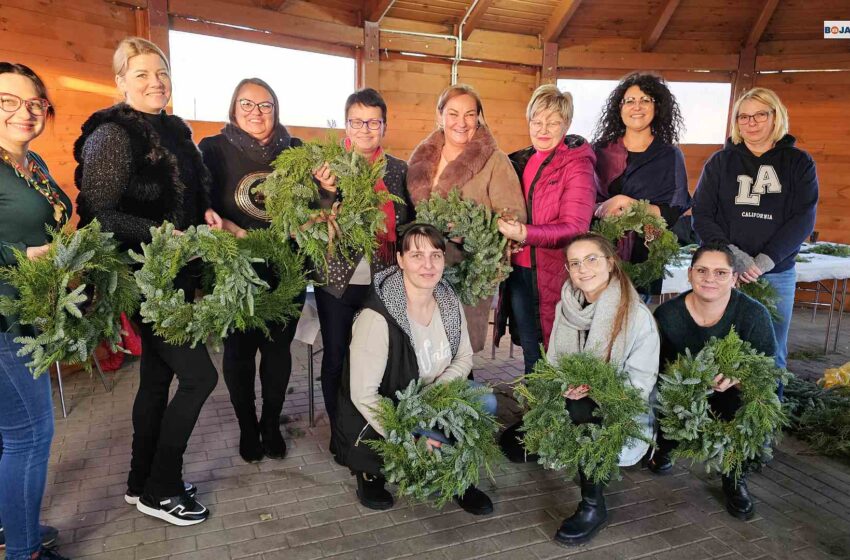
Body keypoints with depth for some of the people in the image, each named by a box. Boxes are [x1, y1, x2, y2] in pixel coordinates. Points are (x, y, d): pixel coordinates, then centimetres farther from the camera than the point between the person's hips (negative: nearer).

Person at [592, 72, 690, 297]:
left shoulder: (671, 156, 4)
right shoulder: (600, 150, 9)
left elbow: (672, 214, -4)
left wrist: (625, 203, -15)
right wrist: (602, 209, -15)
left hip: (645, 257, -1)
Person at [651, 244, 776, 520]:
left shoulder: (754, 315, -18)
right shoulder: (667, 315, -15)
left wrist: (734, 379, -38)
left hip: (730, 395, 0)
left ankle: (735, 479, -1)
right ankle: (661, 450, 18)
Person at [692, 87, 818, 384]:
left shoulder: (799, 163, 7)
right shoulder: (720, 162, 8)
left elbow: (803, 220, -1)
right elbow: (701, 216, 1)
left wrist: (765, 260, -14)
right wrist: (731, 254, -14)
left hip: (777, 274, 0)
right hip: (724, 271, 0)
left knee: (772, 356, 6)